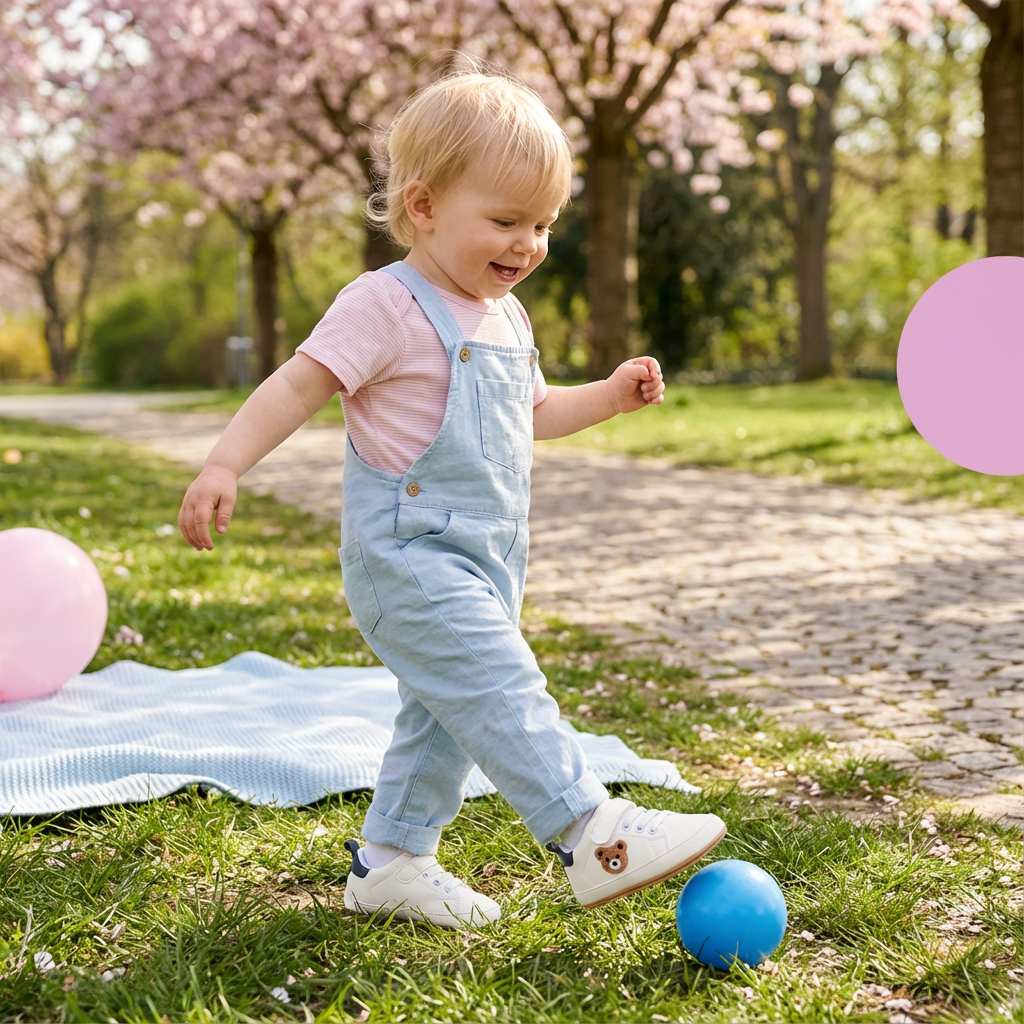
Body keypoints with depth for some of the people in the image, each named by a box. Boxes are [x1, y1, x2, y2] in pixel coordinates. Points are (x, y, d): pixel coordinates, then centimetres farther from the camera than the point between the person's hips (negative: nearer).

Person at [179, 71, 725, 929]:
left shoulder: (505, 317, 14)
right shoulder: (387, 305, -14)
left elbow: (533, 412, 27)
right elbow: (300, 384, -18)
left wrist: (610, 395, 14)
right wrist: (225, 464, -28)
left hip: (482, 561, 10)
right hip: (409, 557, -10)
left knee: (450, 715, 15)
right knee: (500, 691, -17)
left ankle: (391, 862, 27)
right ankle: (594, 834, -15)